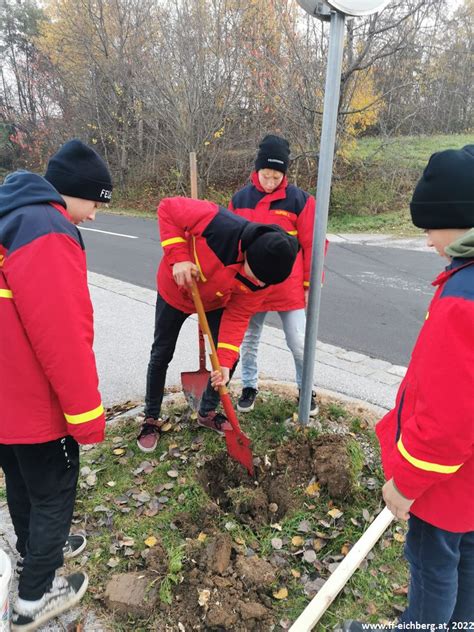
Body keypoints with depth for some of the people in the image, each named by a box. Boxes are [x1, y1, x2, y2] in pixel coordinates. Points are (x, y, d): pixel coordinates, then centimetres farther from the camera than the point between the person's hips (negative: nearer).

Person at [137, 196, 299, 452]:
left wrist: (225, 362, -28)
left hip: (216, 303, 3)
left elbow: (237, 317, -20)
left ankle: (207, 412, 25)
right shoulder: (217, 222, -41)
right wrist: (178, 257, -36)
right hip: (175, 291, -2)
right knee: (161, 355, 7)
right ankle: (151, 418, 27)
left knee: (229, 357, 0)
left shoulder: (261, 279, -27)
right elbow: (167, 208, -28)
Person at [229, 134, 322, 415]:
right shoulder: (240, 198, 1)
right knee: (249, 340, 14)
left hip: (289, 288, -2)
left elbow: (310, 244, -4)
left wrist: (309, 284, -3)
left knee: (299, 343, 4)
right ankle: (250, 385, 34)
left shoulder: (300, 199, -8)